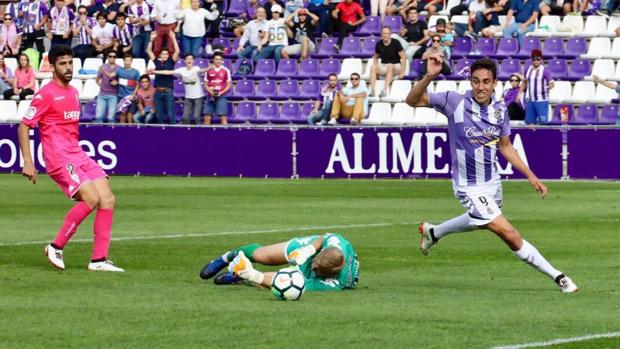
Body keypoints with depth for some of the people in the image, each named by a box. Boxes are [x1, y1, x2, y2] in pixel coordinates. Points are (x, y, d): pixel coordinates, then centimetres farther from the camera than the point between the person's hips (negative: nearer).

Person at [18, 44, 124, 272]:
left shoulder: (73, 92, 17)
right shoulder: (46, 94, -8)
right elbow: (24, 126, -8)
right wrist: (28, 162, -14)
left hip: (78, 156, 8)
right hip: (59, 158, -8)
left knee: (108, 199, -4)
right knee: (91, 198, -22)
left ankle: (99, 260, -1)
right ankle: (56, 247, -7)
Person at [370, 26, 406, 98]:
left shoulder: (395, 43, -8)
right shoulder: (379, 44, 3)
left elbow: (403, 57, -8)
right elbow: (375, 57, 18)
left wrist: (402, 72, -15)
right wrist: (376, 66, -3)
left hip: (396, 66, -4)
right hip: (383, 67, 4)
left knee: (390, 66, -39)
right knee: (373, 68, -27)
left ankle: (384, 90, -46)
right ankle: (372, 90, -36)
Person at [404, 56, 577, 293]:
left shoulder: (499, 110, -4)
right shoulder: (455, 102, -19)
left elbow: (505, 146, 9)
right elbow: (412, 100, -19)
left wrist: (530, 175, 4)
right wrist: (430, 76, -37)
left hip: (492, 181, 7)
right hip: (471, 189, -7)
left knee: (480, 222, 34)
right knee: (511, 236, -13)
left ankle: (432, 232, 57)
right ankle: (557, 277, -2)